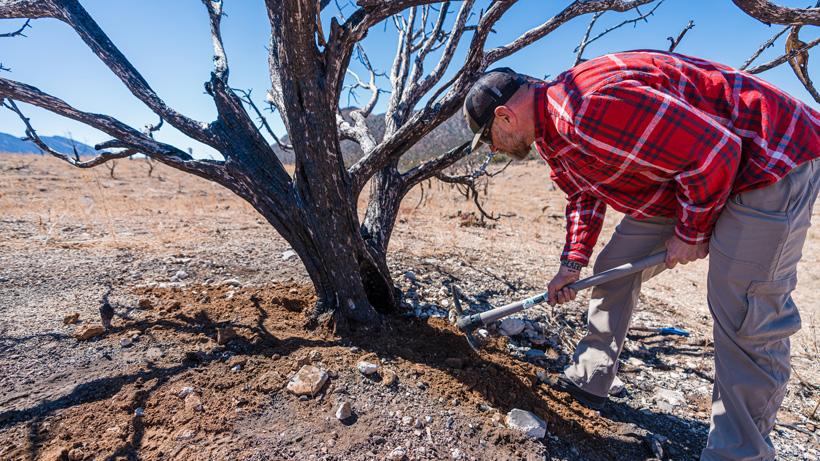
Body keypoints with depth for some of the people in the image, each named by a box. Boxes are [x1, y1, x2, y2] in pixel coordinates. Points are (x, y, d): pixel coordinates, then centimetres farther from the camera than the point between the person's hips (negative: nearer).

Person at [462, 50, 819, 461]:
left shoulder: (590, 107, -32)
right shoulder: (550, 130, 2)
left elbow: (713, 151, -29)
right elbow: (583, 196, 14)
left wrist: (690, 234, -15)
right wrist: (572, 263, 8)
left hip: (769, 159, -9)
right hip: (683, 176, 9)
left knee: (744, 317, -10)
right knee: (614, 269, 8)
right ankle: (588, 380, 22)